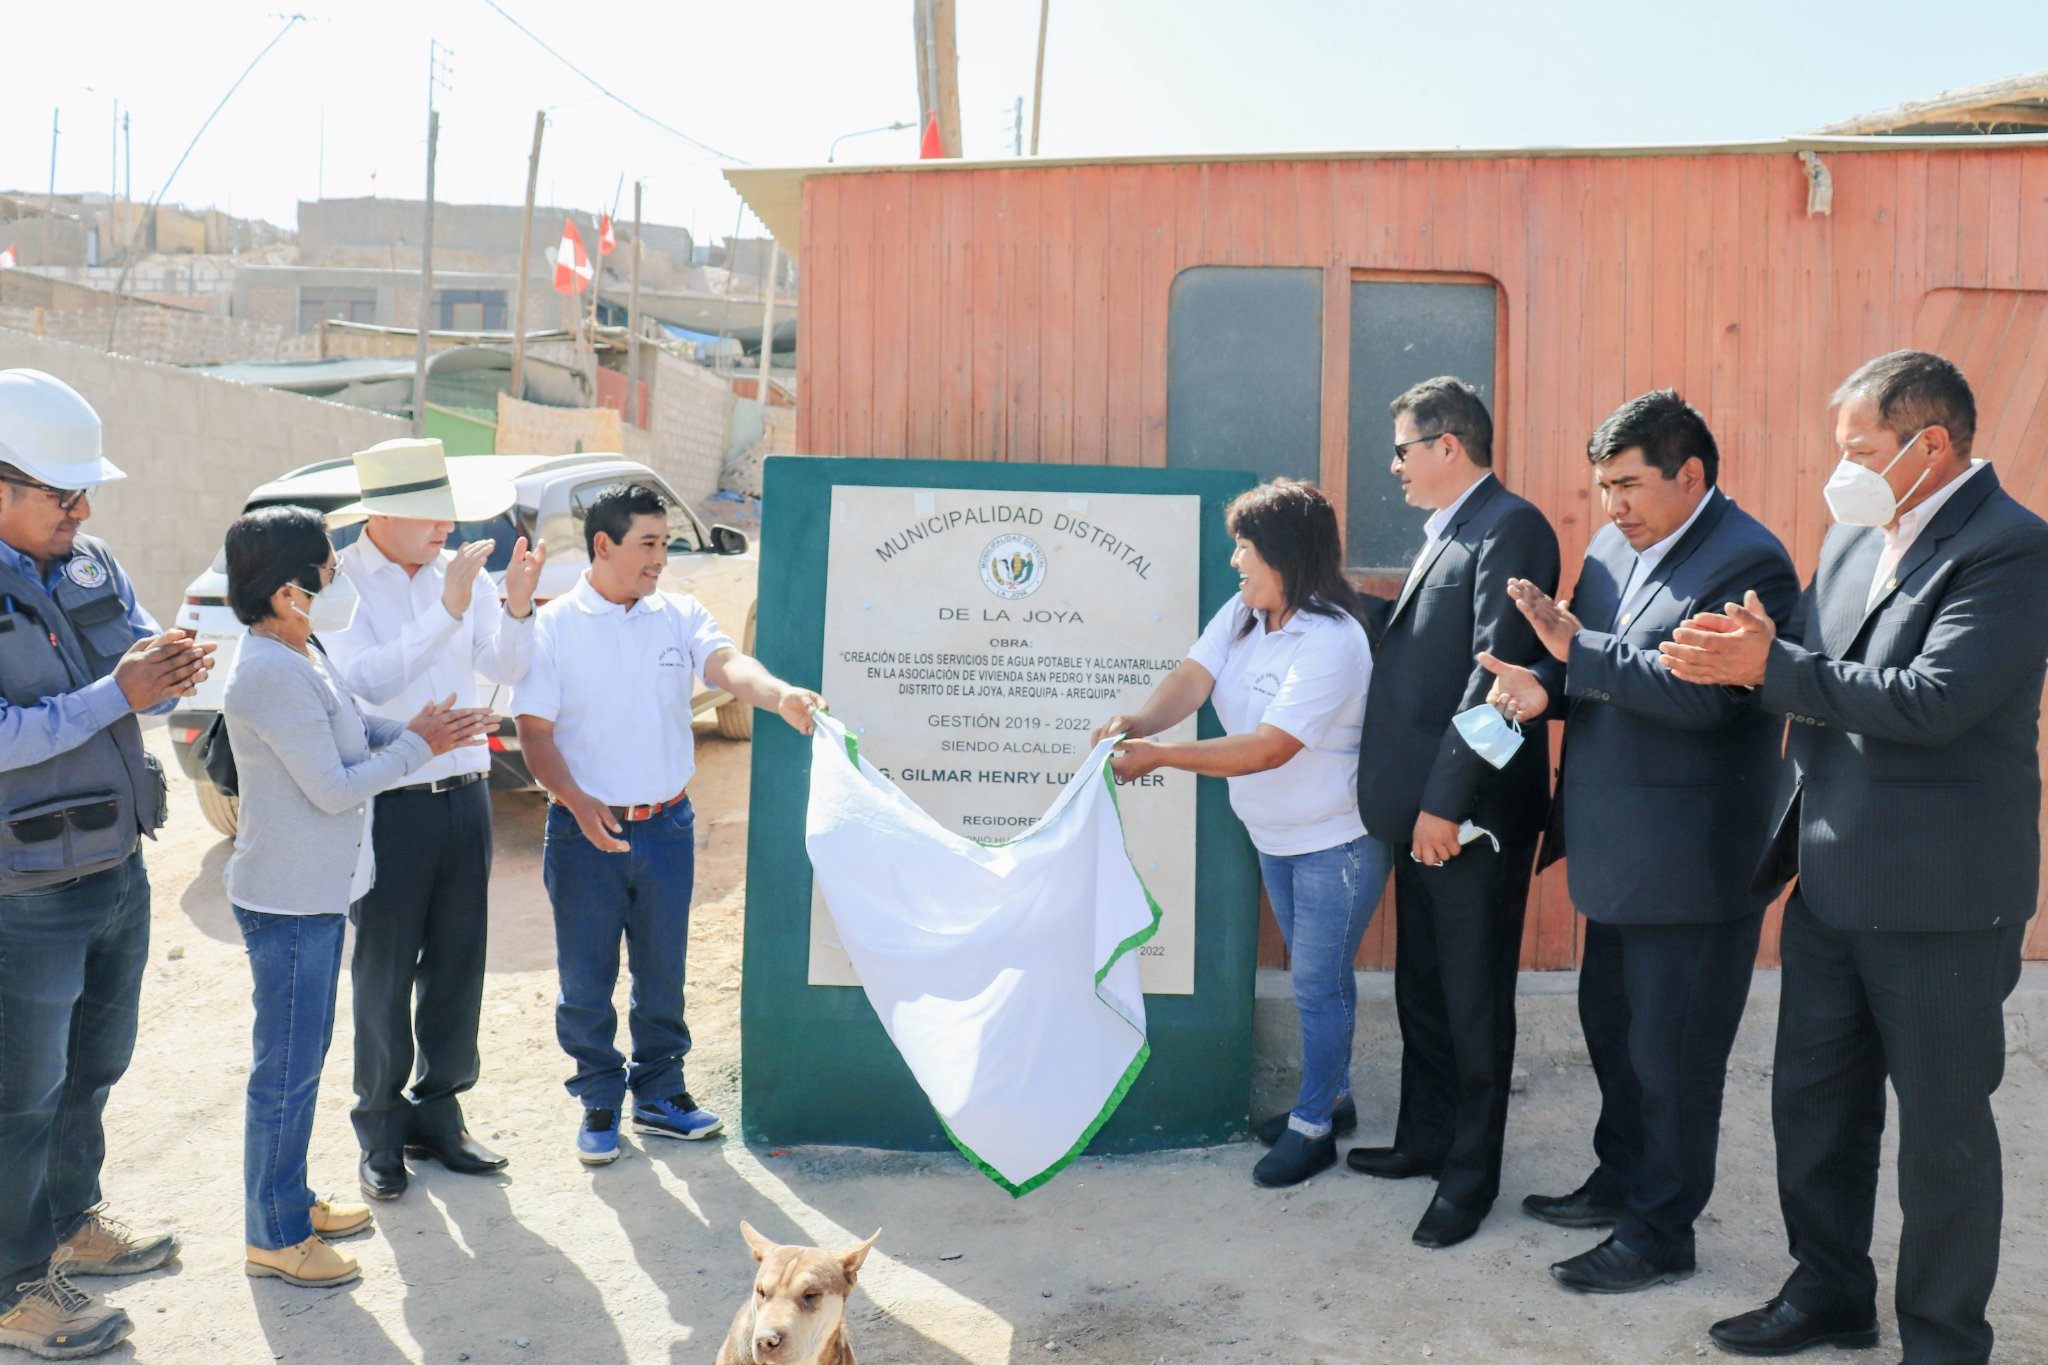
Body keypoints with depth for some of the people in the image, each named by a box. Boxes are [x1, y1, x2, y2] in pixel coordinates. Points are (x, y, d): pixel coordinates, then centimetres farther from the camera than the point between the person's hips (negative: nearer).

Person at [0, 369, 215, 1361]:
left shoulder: (93, 566, 4)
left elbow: (145, 666, 7)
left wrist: (178, 671, -16)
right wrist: (117, 694, -28)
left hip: (119, 871, 7)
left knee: (93, 1069, 22)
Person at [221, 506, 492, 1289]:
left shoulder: (295, 659, 9)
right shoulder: (272, 674, -23)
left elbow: (347, 737, 15)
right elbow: (333, 788, -22)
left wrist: (412, 729, 0)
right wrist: (416, 746, -11)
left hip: (315, 892, 10)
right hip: (288, 900, -10)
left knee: (303, 1059, 20)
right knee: (286, 1069, 2)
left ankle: (290, 1201, 34)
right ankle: (272, 1238, 15)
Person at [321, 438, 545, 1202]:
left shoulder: (458, 570, 4)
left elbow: (505, 669, 6)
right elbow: (369, 679, -22)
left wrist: (516, 607, -12)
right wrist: (448, 611, -27)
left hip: (465, 793, 5)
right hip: (388, 803, -5)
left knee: (458, 964, 12)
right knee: (384, 972, 6)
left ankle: (438, 1113, 27)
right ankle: (380, 1131, 21)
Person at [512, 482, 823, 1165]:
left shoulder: (680, 616, 3)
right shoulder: (552, 627, -3)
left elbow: (727, 662, -15)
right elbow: (535, 730, -5)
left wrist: (781, 694, -37)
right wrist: (579, 802, -20)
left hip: (666, 825, 2)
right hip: (587, 828, -2)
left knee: (663, 971, 13)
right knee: (586, 976, 7)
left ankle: (659, 1093, 29)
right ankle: (599, 1102, 25)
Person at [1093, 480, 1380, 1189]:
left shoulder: (1332, 640, -27)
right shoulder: (1241, 614, -1)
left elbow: (1270, 748, -31)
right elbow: (1193, 677, -12)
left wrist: (1160, 755, -33)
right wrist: (1138, 722, -34)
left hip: (1337, 841, -8)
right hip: (1274, 835, 8)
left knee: (1319, 982, 4)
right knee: (1312, 975, 21)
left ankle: (1312, 1128, 20)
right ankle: (1331, 1094, 40)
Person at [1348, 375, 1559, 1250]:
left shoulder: (1510, 529, -14)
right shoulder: (1446, 532, 16)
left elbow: (1498, 674, -21)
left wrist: (1446, 802, -22)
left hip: (1471, 813, -9)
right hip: (1425, 808, 9)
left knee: (1475, 1002, 5)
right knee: (1421, 989, 19)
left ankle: (1472, 1175, 19)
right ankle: (1426, 1138, 35)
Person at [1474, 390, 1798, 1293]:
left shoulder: (1748, 562, -16)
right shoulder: (1615, 547, 9)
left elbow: (1701, 692, -27)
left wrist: (1577, 649, -24)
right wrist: (1544, 686, -10)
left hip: (1692, 862, -9)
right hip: (1618, 849, 9)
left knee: (1672, 1055, 4)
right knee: (1610, 1024, 22)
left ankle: (1660, 1234, 21)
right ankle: (1622, 1182, 41)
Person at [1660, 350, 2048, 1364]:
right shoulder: (1854, 537, 9)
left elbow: (1932, 702, -27)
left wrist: (1771, 666, -21)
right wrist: (1750, 651, -11)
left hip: (1939, 897, -8)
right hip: (1832, 881, 8)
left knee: (1943, 1129, 9)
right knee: (1813, 1102, 19)